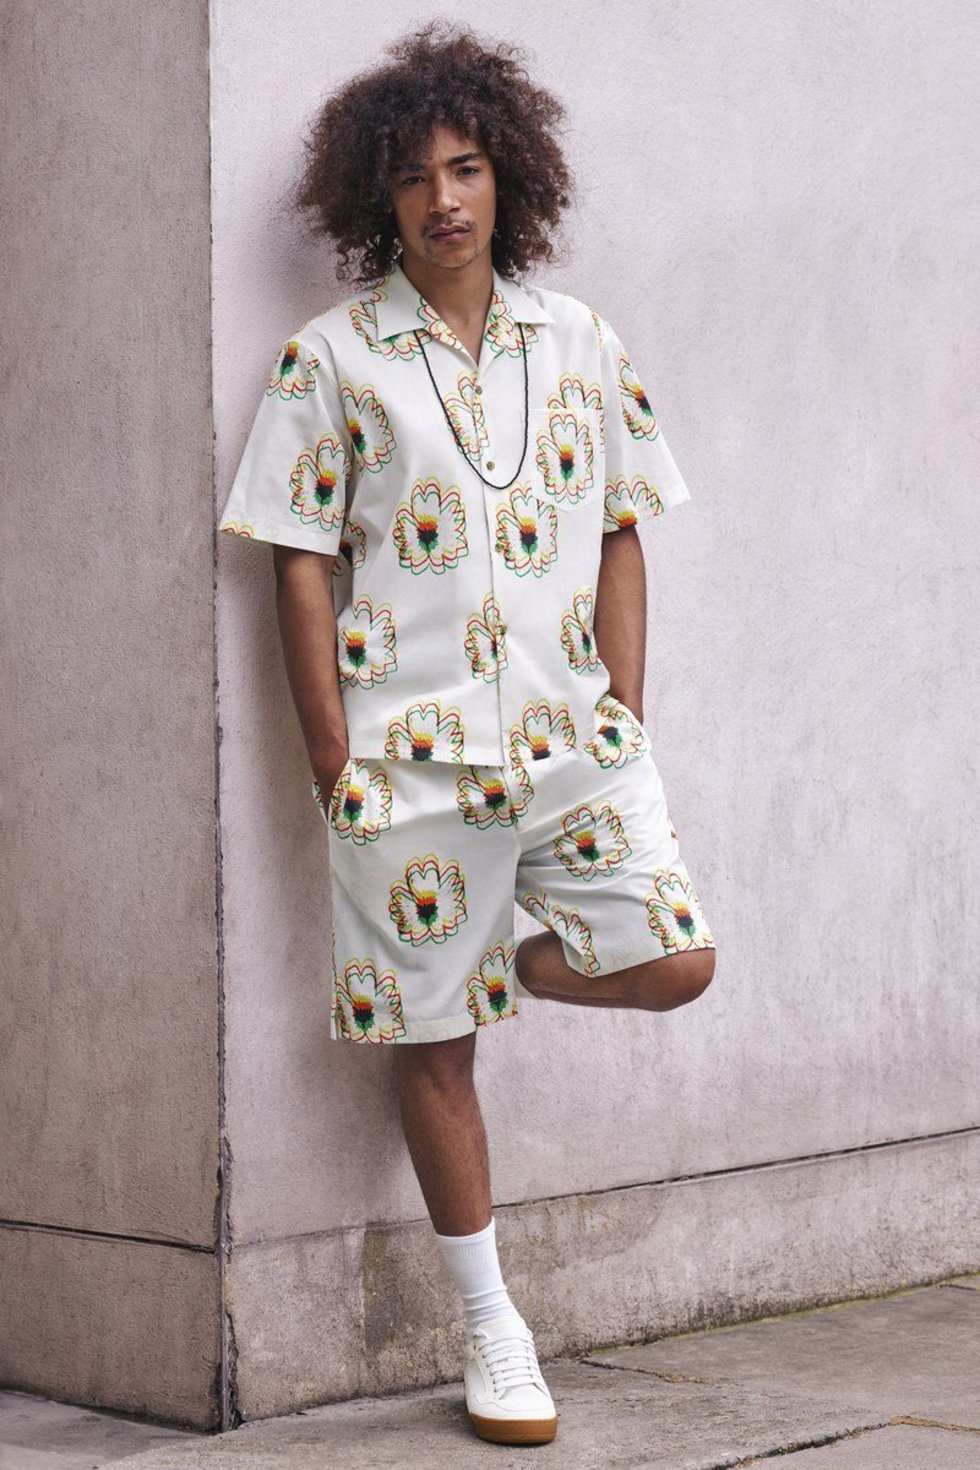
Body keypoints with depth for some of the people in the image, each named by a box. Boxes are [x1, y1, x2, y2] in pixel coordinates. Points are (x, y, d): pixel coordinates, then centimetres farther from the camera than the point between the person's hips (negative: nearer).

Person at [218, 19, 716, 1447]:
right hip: (409, 742, -2)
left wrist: (625, 721, 2)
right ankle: (493, 1328, 17)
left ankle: (517, 961, 20)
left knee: (674, 964, -12)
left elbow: (619, 539, 11)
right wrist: (333, 761, -6)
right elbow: (303, 568, -1)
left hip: (570, 729, 3)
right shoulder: (332, 359, 1)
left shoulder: (579, 343, 9)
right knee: (434, 1042, 3)